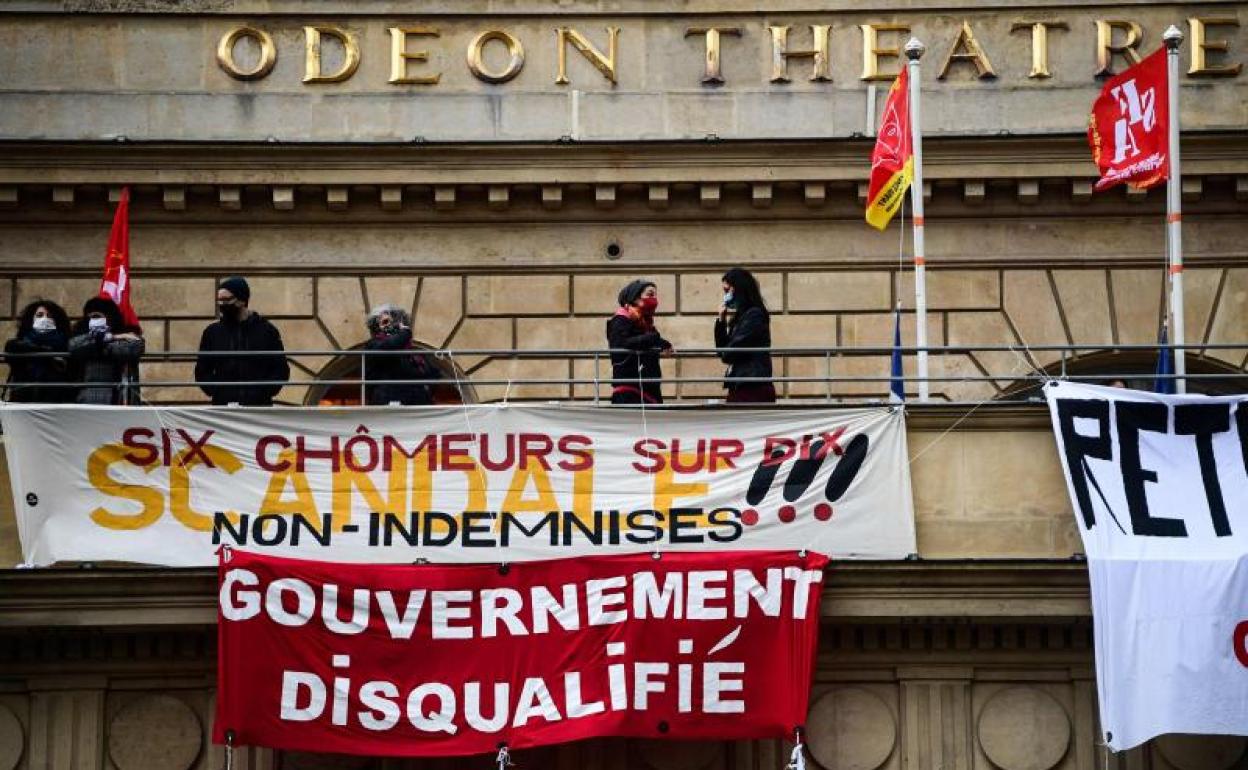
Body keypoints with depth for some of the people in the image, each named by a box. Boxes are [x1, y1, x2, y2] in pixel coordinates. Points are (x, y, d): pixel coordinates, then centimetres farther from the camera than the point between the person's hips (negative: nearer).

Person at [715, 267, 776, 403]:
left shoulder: (754, 314, -9)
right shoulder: (739, 317, 18)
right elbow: (722, 352, 19)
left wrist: (725, 354, 9)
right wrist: (721, 322, 9)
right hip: (738, 387, 9)